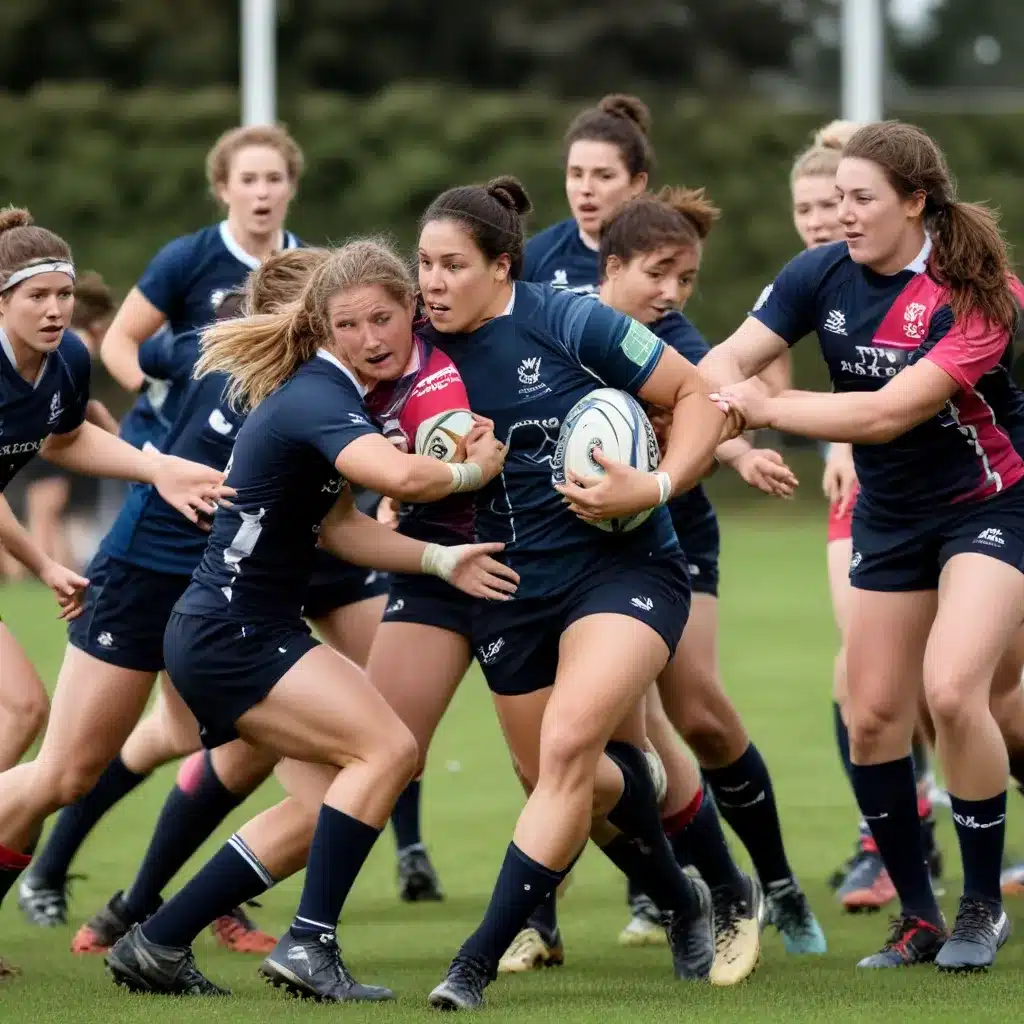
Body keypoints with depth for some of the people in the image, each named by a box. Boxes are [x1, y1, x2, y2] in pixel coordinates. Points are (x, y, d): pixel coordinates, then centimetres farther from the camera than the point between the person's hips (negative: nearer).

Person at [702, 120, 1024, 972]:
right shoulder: (824, 275, -9)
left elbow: (888, 413, -31)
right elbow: (728, 361, -16)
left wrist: (766, 409, -33)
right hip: (891, 517, 6)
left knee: (951, 690, -23)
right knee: (872, 718, 1)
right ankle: (920, 917, 16)